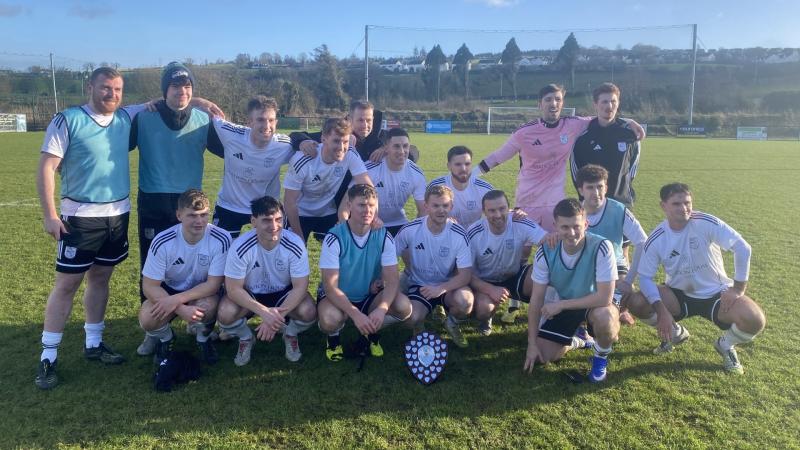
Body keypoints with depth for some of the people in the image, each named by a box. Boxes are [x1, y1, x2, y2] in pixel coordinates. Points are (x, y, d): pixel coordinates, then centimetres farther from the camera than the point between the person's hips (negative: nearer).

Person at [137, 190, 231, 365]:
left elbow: (213, 284, -21)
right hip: (169, 290, 1)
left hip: (203, 291, -1)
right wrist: (181, 309, -32)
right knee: (147, 319, -27)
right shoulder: (162, 242, -22)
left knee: (208, 306, -35)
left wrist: (176, 300, -31)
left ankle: (202, 336, 2)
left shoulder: (221, 239, -24)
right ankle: (164, 337, 11)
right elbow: (150, 286, -17)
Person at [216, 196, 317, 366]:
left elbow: (300, 286, -20)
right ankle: (246, 338, 8)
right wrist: (264, 312, -35)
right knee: (225, 314, -29)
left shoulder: (295, 244, -25)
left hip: (284, 294, 0)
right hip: (249, 295, 0)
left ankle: (290, 335, 10)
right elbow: (233, 289, -22)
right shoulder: (241, 247, -27)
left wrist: (277, 315, -33)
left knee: (308, 312, -28)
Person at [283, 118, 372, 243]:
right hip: (300, 215, -2)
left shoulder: (350, 155, -22)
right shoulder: (302, 162, -27)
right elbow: (290, 202, -19)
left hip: (329, 214, 2)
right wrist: (299, 237, -15)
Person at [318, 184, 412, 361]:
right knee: (330, 319, -36)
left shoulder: (384, 236, -13)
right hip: (337, 295, -3)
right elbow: (330, 286, -24)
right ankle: (333, 337, 3)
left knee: (404, 307, -24)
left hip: (370, 295, 3)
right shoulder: (334, 238, -22)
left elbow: (392, 279, -16)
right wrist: (355, 314, -38)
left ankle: (371, 332, 7)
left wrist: (382, 308, -36)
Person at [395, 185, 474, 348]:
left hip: (448, 286, 1)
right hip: (419, 285, 0)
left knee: (465, 301, -32)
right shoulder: (410, 230, -15)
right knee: (412, 317, -30)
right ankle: (419, 328, 11)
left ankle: (452, 324, 6)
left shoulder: (459, 235, -16)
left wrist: (441, 288, -31)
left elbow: (466, 274, -17)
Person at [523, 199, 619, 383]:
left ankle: (601, 357, -2)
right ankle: (575, 341, 27)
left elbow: (605, 297, -32)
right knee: (543, 356, -7)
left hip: (596, 305, -3)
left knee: (604, 317, -38)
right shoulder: (546, 252, -20)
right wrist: (532, 344, -12)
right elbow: (537, 299, -14)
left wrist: (560, 304, -28)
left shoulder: (601, 247, -30)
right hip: (563, 306, 3)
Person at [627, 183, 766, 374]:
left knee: (755, 321, -28)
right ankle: (675, 333, 12)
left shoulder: (706, 223, -20)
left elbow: (742, 248, -18)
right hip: (679, 294, 2)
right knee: (636, 303, -22)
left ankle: (725, 345, 11)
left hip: (716, 293, -1)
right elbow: (645, 277, -13)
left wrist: (738, 288, -17)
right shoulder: (656, 240, -14)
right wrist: (661, 310, -25)